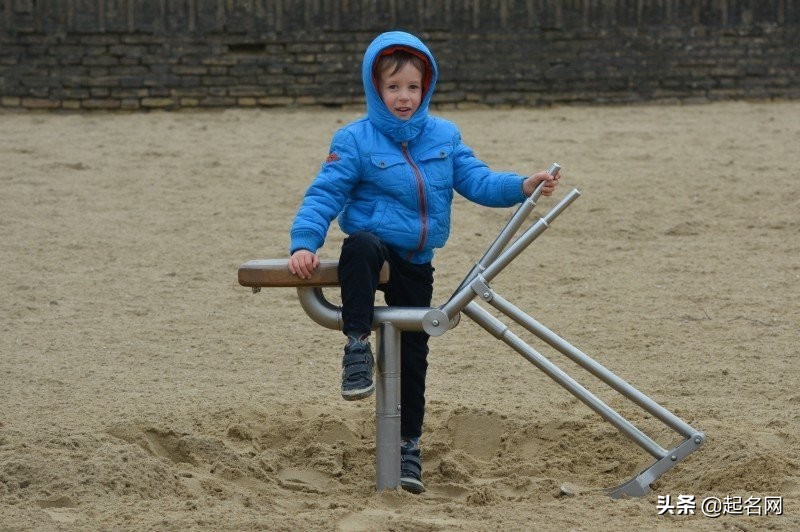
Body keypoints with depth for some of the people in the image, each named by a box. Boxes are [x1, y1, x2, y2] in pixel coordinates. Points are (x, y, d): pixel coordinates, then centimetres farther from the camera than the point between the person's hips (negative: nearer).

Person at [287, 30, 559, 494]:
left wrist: (521, 186, -18)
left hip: (416, 264, 4)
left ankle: (408, 445, 19)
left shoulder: (445, 137, 5)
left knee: (413, 354, 7)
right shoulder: (355, 141, -8)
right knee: (361, 243, -41)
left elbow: (477, 181, -1)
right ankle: (358, 346, -34)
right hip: (374, 249, -4)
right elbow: (324, 196, -12)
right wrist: (304, 243, -26)